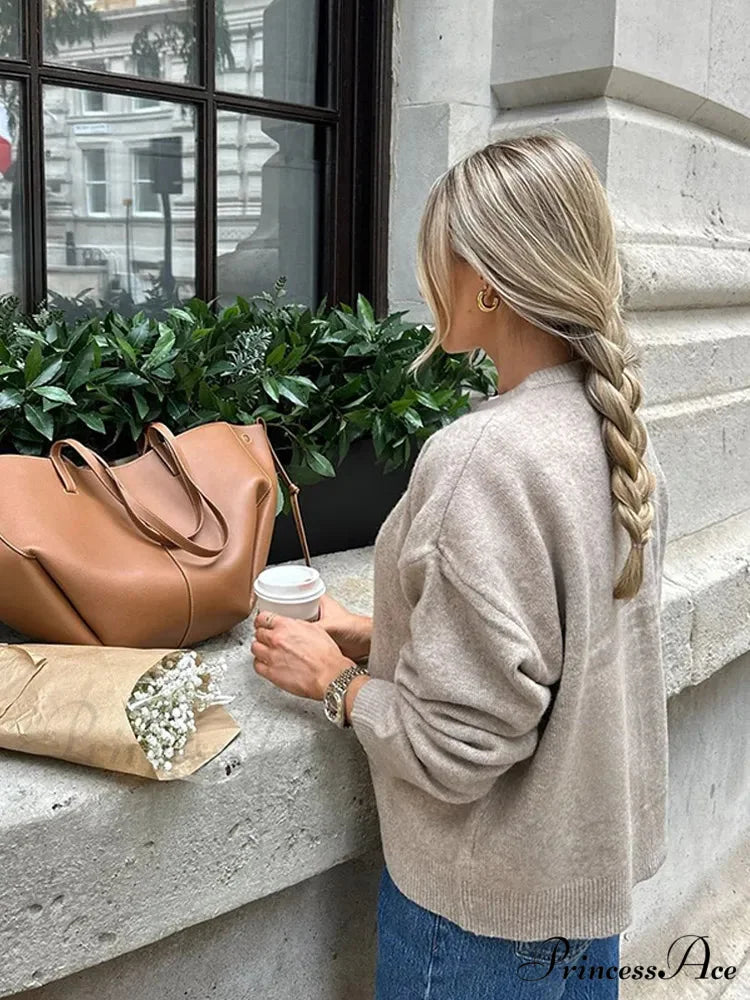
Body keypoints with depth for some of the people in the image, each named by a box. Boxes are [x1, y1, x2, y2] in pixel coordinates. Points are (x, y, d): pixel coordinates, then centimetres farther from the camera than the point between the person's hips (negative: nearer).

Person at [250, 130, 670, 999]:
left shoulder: (480, 458, -28)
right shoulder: (616, 433, -3)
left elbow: (456, 745, -26)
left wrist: (334, 679, -9)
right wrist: (379, 638, 5)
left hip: (489, 907, -7)